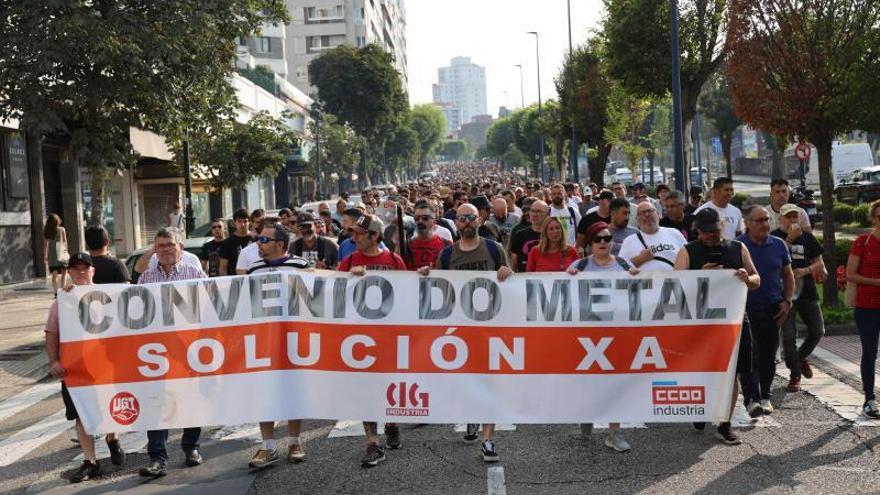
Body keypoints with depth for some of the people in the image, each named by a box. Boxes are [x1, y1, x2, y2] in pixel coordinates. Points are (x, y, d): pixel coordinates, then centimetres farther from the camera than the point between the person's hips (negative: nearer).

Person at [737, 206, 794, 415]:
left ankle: (764, 396, 23)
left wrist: (786, 301, 4)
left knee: (769, 356, 11)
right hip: (746, 310, -4)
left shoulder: (778, 245, 6)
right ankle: (751, 399, -6)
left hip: (773, 310, 4)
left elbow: (788, 275, 15)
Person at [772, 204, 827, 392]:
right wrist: (790, 239, -21)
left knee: (818, 331, 6)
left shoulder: (807, 237, 10)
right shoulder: (774, 237, -3)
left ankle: (802, 357, 34)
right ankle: (795, 375, 8)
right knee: (788, 335, -2)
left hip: (807, 291, 4)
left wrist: (806, 270, -8)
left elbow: (819, 263, 12)